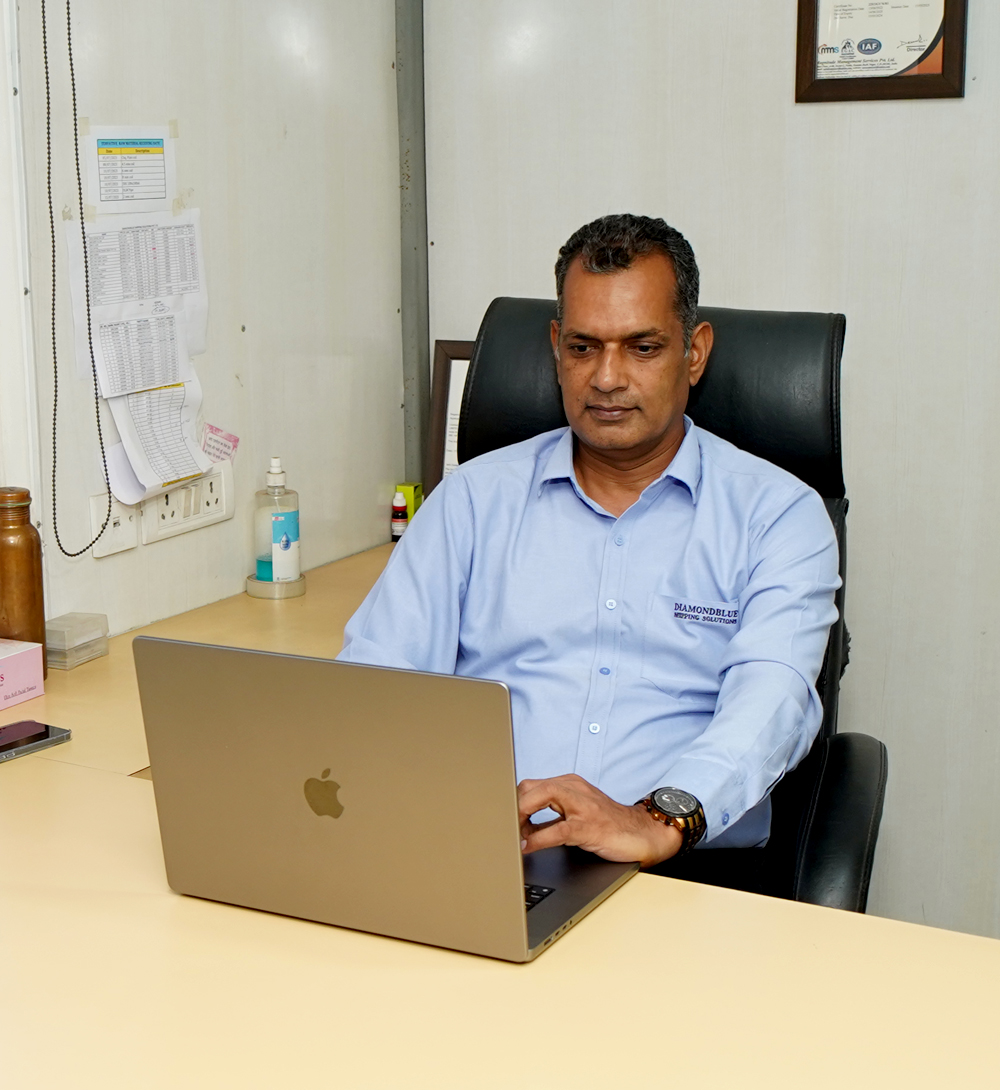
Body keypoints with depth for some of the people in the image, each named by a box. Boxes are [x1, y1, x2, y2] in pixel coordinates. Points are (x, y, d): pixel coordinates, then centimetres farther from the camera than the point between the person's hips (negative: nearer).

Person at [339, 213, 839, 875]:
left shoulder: (777, 514, 8)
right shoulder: (476, 496, 16)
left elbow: (770, 697, -10)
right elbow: (376, 676, 9)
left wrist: (661, 820, -29)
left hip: (684, 873, -1)